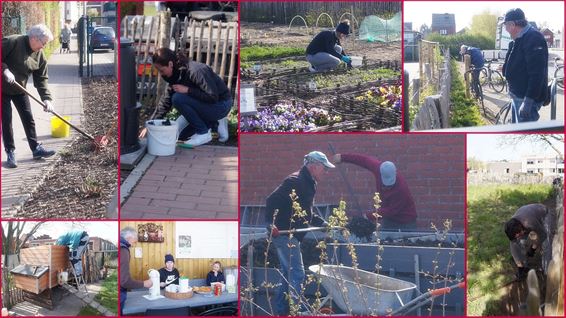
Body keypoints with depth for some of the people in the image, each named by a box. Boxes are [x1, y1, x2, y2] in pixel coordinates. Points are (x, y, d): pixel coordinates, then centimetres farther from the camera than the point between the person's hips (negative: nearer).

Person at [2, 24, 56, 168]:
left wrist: (46, 98, -12)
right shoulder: (12, 42, -21)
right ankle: (10, 152, 4)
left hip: (19, 90, 6)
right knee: (6, 120, -4)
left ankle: (36, 148, 17)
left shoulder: (40, 56, -3)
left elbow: (41, 79, -3)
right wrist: (5, 70, -34)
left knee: (28, 118, 7)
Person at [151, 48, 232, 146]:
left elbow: (213, 97, -28)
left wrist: (187, 90, -28)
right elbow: (166, 101, 5)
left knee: (178, 98, -26)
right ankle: (214, 122, 14)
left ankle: (204, 133, -14)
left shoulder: (195, 71, -27)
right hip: (205, 104, 9)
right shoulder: (176, 74, 0)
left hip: (221, 105, -9)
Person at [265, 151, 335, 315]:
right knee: (297, 274, -10)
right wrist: (271, 224, -31)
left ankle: (281, 311, 22)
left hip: (293, 236, 11)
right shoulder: (296, 181, -16)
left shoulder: (308, 184, 16)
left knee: (289, 275, 15)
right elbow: (272, 201, -25)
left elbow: (307, 213, 26)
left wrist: (322, 223, 16)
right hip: (285, 234, -11)